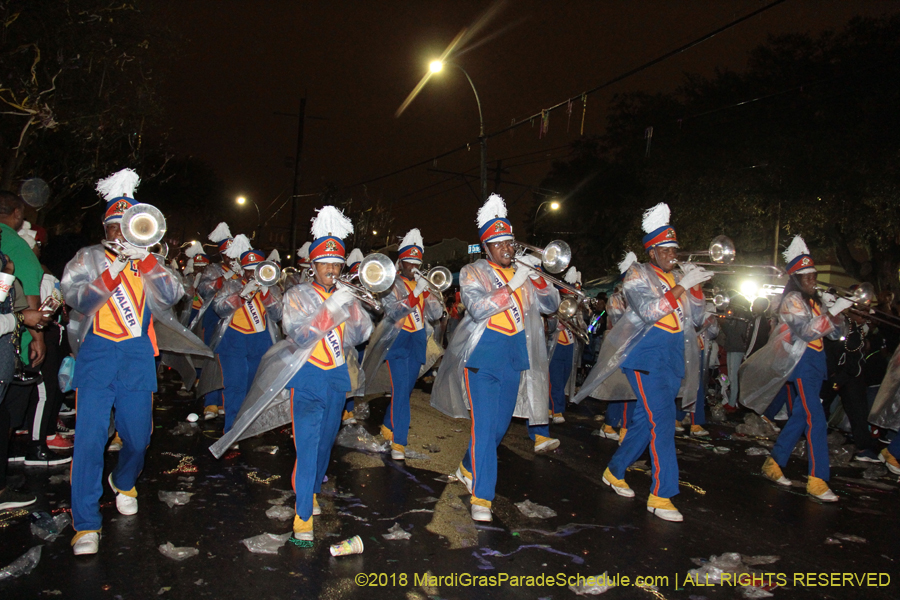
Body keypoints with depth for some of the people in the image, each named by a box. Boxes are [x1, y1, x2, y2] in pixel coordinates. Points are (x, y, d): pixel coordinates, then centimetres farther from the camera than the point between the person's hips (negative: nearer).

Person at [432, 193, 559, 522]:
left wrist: (536, 276, -12)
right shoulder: (473, 273, -3)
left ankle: (469, 467, 39)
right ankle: (481, 497, -1)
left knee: (499, 426, 14)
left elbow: (550, 306, 4)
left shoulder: (523, 272, 10)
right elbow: (478, 309, -19)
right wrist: (512, 284, -24)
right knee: (483, 426, -9)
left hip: (515, 359, 5)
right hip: (483, 358, -5)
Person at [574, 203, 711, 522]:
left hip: (674, 357, 7)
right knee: (663, 423, -12)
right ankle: (661, 496, -5)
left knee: (645, 420, 12)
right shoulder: (638, 275, -4)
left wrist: (696, 286, -2)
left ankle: (615, 472, 29)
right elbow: (649, 312, -20)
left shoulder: (677, 278, 14)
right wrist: (682, 286, -21)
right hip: (647, 354, -7)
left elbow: (696, 319, 11)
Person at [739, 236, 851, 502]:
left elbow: (836, 333, 14)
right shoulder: (792, 300, -8)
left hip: (815, 363, 9)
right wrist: (834, 310, -22)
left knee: (800, 417, 12)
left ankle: (774, 465, 23)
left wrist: (837, 312, -3)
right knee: (816, 420, -13)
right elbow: (807, 331, -21)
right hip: (801, 363, -9)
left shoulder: (814, 300, 16)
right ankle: (817, 481, -11)